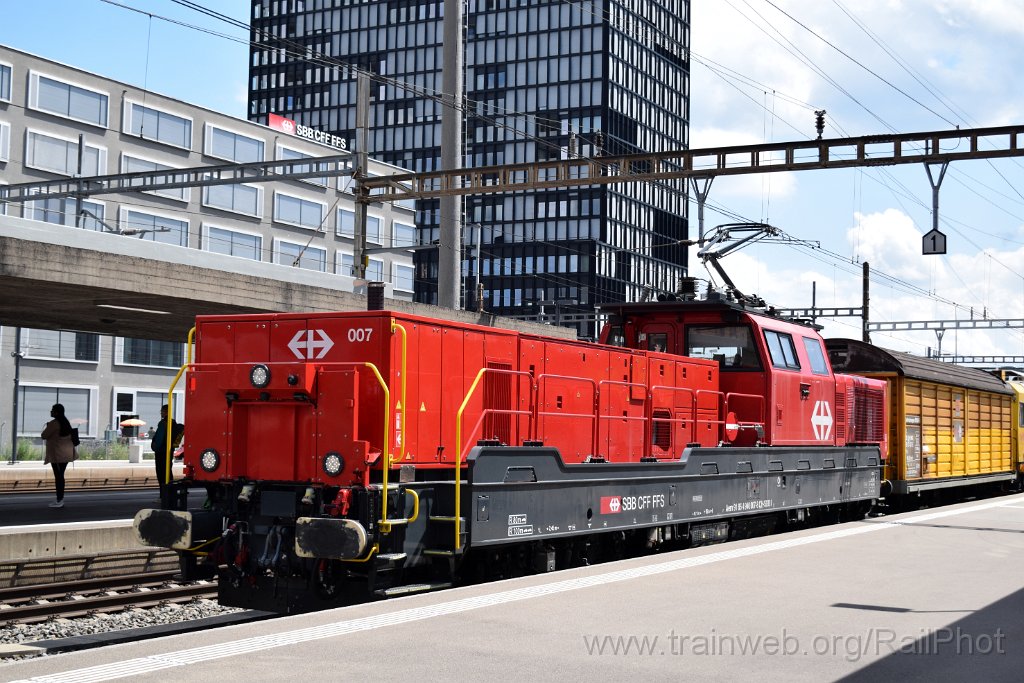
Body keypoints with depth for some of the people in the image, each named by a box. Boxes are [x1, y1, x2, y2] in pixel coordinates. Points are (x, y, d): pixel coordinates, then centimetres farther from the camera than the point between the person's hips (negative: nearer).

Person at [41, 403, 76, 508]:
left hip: (58, 454, -9)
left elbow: (44, 436, -12)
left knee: (58, 476, -5)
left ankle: (59, 501, -3)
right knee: (60, 476, 13)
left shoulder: (54, 423, -16)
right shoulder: (65, 422, 12)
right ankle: (60, 500, 17)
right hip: (65, 452, 9)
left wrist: (46, 428, 6)